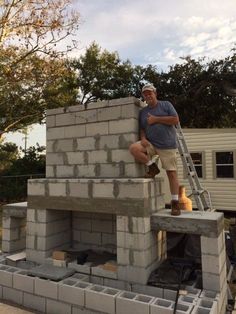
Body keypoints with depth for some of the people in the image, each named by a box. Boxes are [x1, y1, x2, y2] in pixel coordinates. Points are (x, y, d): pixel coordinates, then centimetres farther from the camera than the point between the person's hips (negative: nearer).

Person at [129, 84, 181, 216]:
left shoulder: (166, 105, 5)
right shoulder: (143, 111, 16)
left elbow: (175, 120, -6)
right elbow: (142, 129, 16)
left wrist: (156, 119, -8)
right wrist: (143, 139, -7)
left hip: (167, 145, -3)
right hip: (151, 144, 3)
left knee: (172, 173, -5)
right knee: (134, 148, -24)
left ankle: (175, 203, 6)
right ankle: (152, 167, -3)